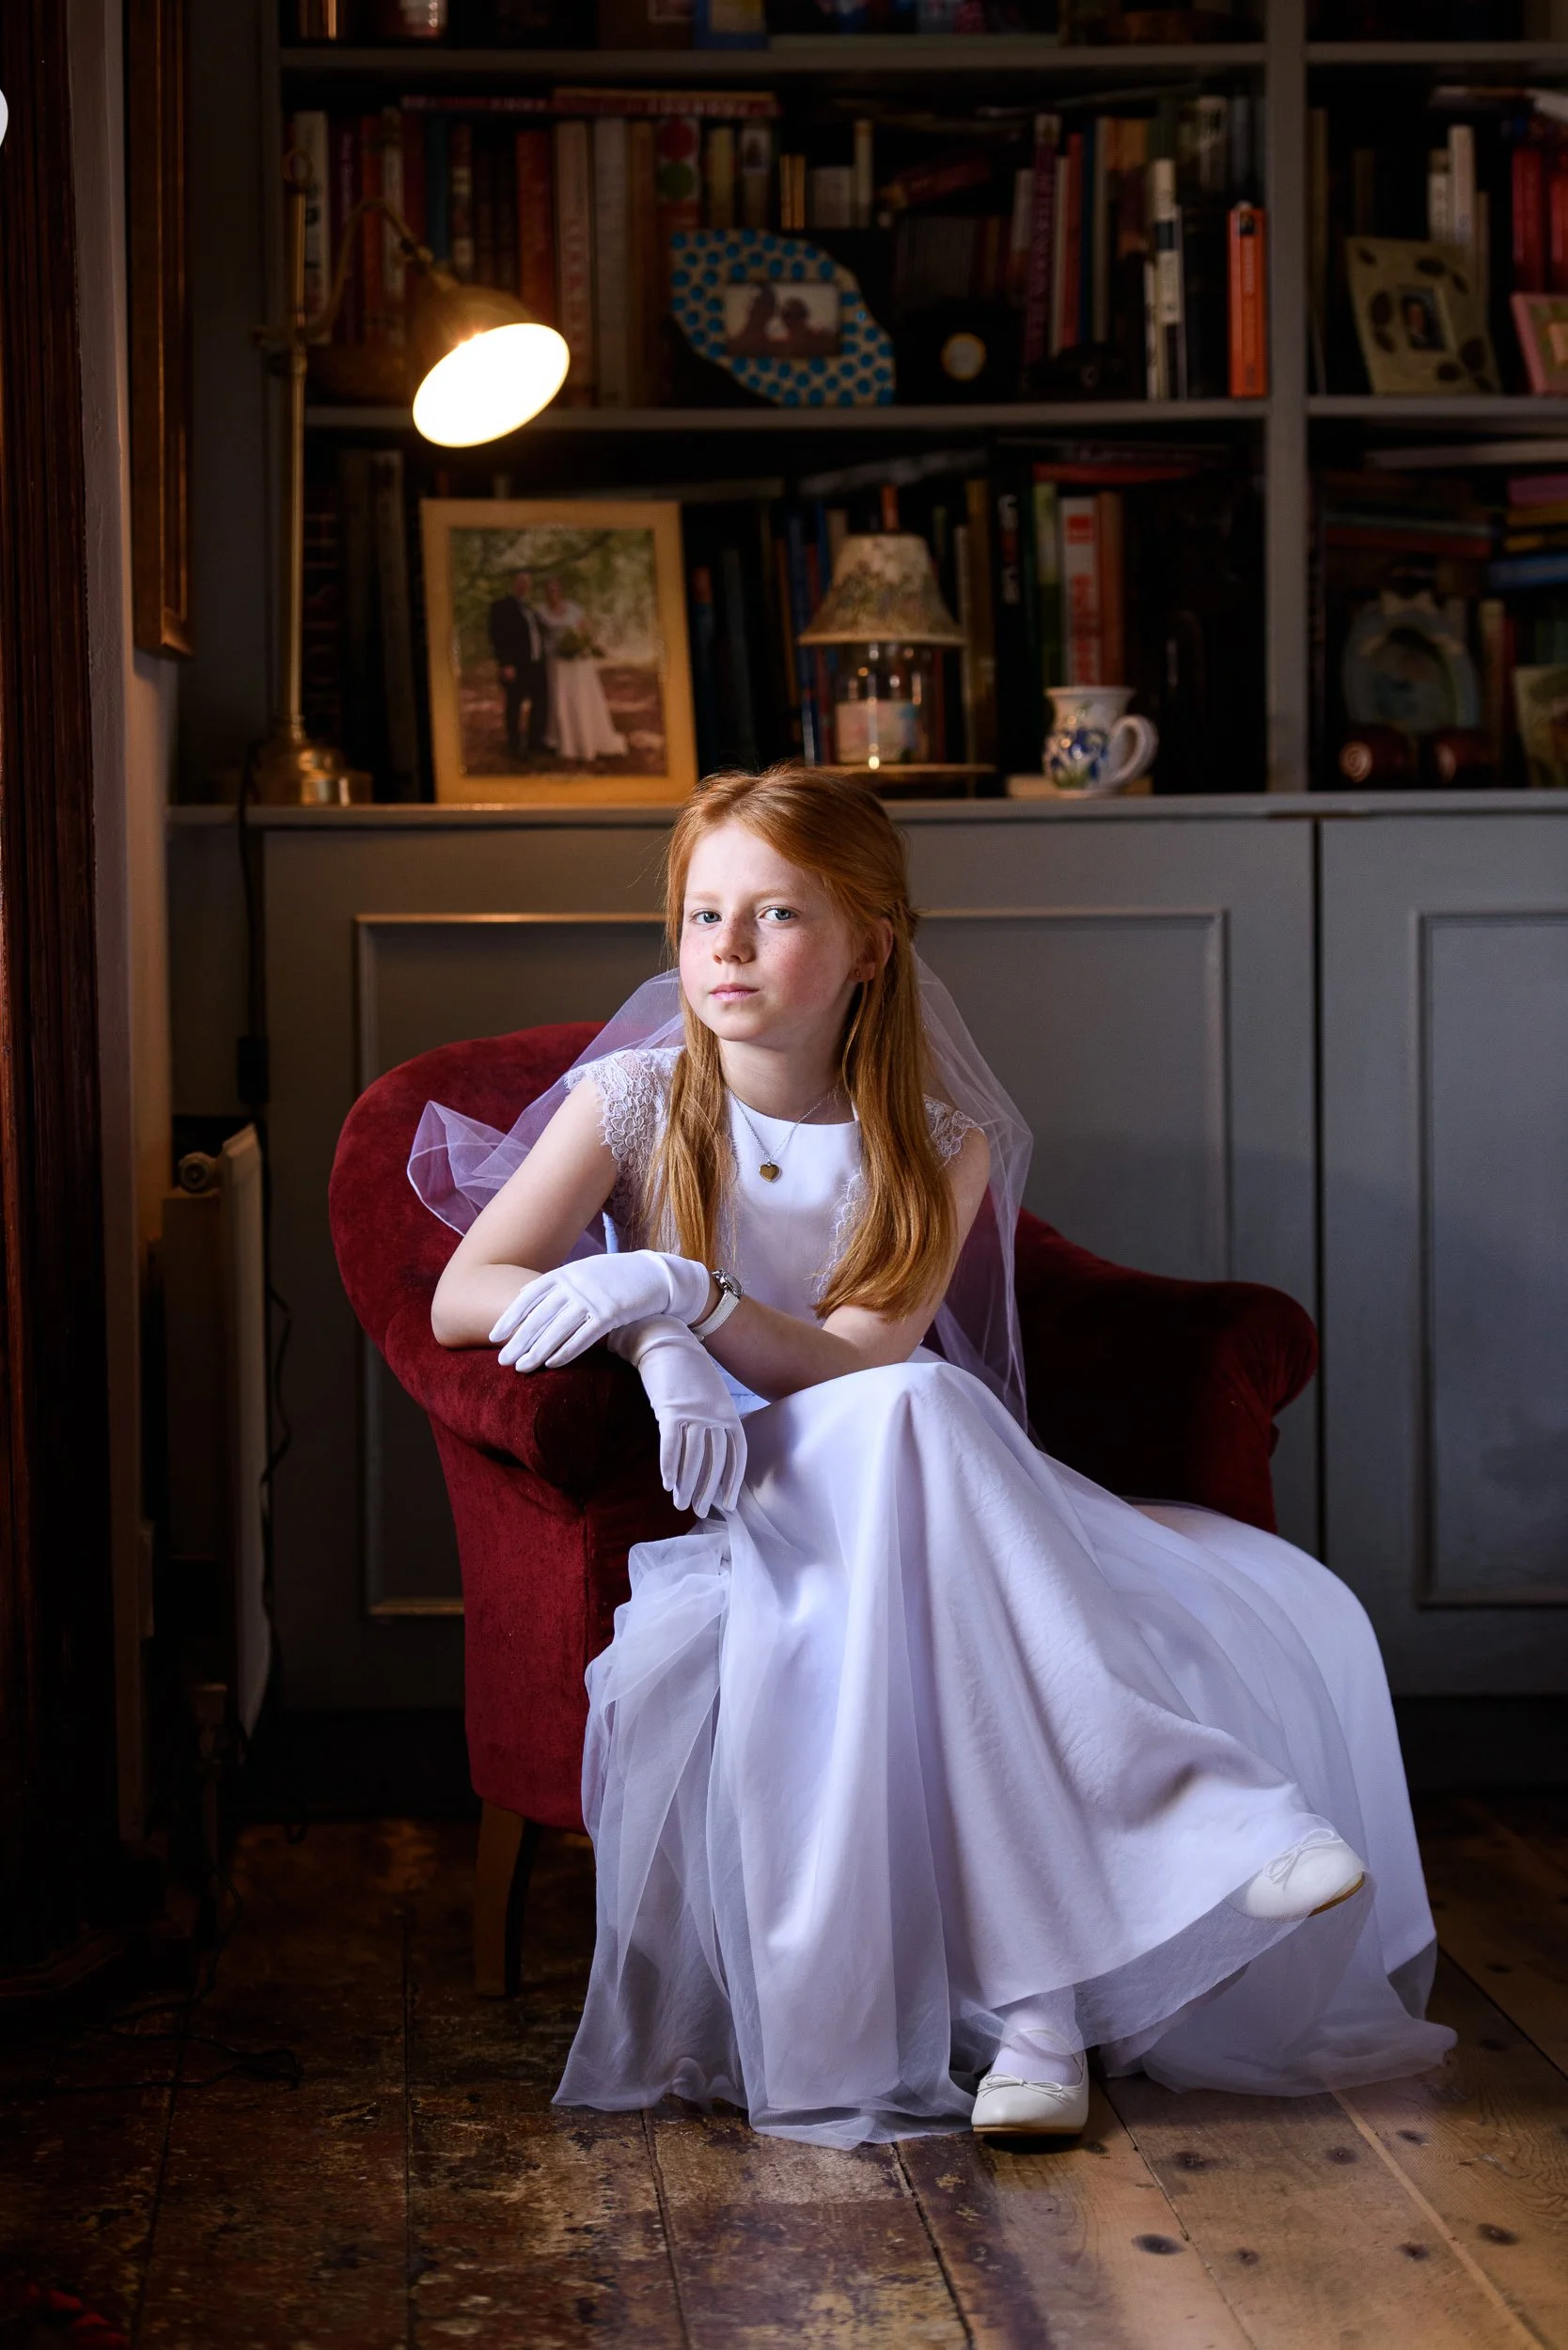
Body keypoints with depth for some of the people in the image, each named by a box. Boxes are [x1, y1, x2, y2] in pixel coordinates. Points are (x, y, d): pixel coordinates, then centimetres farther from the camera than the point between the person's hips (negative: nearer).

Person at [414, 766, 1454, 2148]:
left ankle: (1043, 1994, -34)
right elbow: (460, 1298, -8)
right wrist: (655, 1342, -26)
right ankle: (1179, 1800, -40)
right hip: (718, 1502, -3)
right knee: (916, 1414, -40)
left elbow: (856, 1358, -12)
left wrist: (691, 1292, -31)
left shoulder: (939, 1146, 2)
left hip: (900, 1503, 4)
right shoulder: (633, 1101, 0)